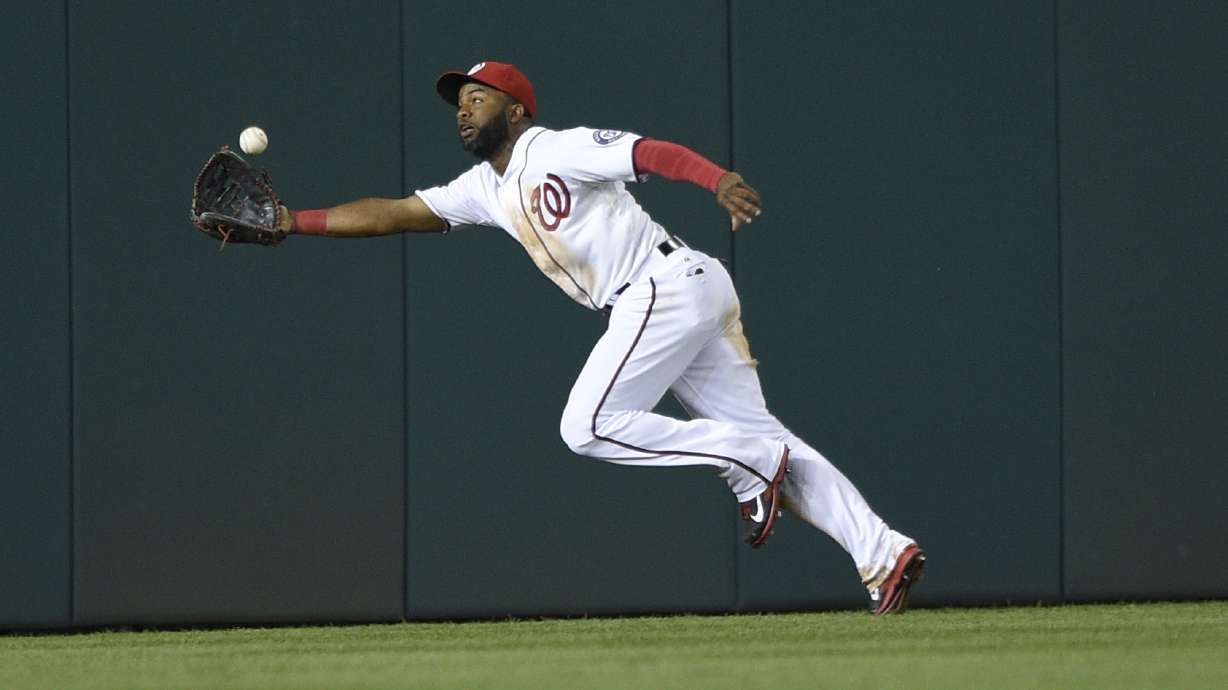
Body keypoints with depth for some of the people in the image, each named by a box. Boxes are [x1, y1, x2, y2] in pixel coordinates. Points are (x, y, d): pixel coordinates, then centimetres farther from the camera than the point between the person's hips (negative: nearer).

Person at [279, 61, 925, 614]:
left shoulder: (561, 148, -5)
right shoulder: (484, 189, 20)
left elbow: (654, 152, -18)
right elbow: (391, 213, 20)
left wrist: (720, 179, -37)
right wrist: (291, 221, 13)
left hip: (669, 285, -8)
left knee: (588, 426, -13)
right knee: (759, 434, 2)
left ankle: (749, 463, -8)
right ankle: (883, 552, -6)